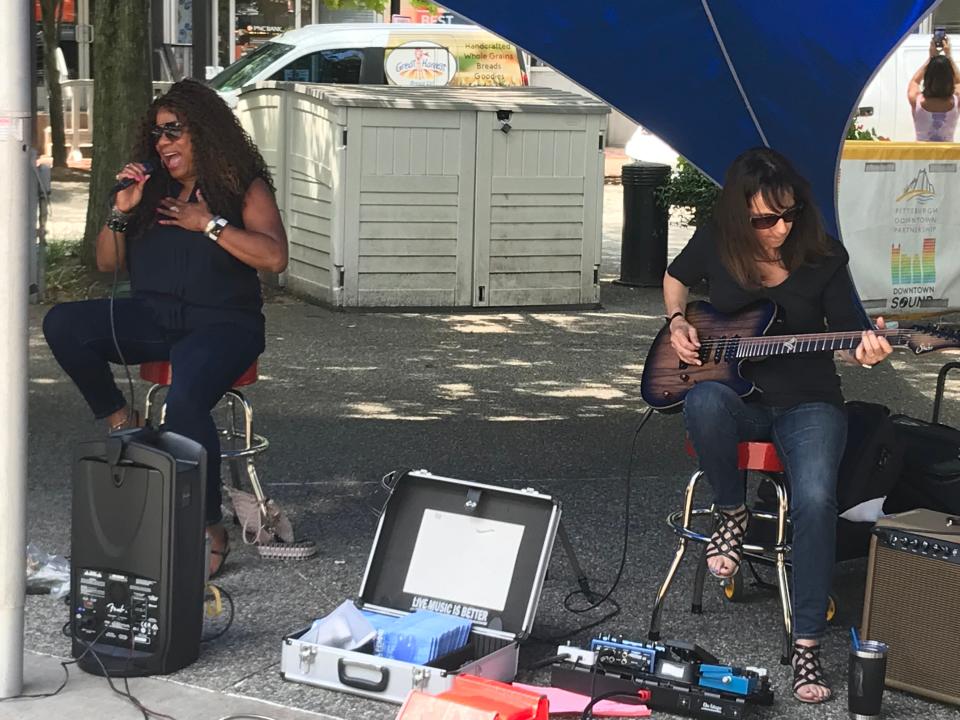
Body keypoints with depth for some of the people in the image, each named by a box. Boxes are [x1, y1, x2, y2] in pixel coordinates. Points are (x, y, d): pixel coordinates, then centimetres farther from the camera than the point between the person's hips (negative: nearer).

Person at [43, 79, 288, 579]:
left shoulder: (244, 187, 2)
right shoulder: (150, 188, 15)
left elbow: (274, 257, -12)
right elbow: (106, 263, 14)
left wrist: (210, 224, -11)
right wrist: (121, 211, -3)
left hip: (220, 323, -5)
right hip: (152, 317, 5)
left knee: (185, 401, -35)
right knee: (63, 325, -21)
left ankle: (211, 530, -25)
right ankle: (118, 420, -5)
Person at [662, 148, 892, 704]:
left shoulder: (823, 256, -8)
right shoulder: (714, 243, -4)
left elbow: (849, 330, 0)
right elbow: (676, 278, 19)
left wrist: (866, 350, -23)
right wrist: (678, 323, 1)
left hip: (808, 404, -1)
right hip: (737, 398, 1)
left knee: (816, 500, -30)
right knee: (704, 402, -38)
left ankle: (807, 642, -19)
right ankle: (733, 513, -11)